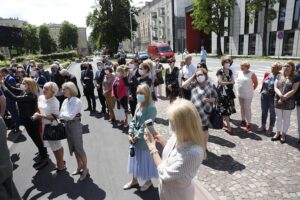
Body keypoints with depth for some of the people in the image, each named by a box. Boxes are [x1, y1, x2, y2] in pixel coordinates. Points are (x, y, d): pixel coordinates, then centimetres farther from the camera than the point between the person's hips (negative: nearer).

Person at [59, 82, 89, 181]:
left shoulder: (77, 101, -17)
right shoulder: (65, 101, 4)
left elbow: (70, 116, -23)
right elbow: (61, 114, 4)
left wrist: (62, 115, -10)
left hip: (75, 126, -7)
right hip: (67, 126, 7)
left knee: (79, 148, 3)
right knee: (73, 148, 18)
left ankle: (85, 170, 18)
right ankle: (79, 167, 36)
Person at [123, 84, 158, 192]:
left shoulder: (151, 107, -21)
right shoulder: (139, 105, 4)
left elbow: (146, 125, -22)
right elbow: (133, 120, 5)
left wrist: (137, 137, -16)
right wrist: (130, 134, -5)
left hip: (144, 139, -7)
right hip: (135, 137, 8)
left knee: (145, 159, 11)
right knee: (135, 158, 21)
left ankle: (148, 181, 36)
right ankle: (134, 180, 42)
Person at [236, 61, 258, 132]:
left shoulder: (252, 74, -12)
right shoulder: (239, 73, 4)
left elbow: (256, 83, -3)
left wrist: (251, 89, 0)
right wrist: (239, 88, 12)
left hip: (248, 95, -6)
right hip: (240, 94, 6)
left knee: (247, 108, -5)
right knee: (242, 107, 16)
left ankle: (248, 124, 0)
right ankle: (243, 120, 32)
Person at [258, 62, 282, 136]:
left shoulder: (280, 76, -13)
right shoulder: (267, 74, 2)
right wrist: (262, 91, 10)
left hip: (273, 97, -5)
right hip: (264, 96, 5)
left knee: (272, 113, 9)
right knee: (264, 111, 17)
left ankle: (270, 128, 25)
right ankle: (263, 126, 33)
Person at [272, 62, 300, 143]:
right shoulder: (279, 77, 7)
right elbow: (275, 87, -1)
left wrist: (284, 98, -16)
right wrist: (280, 95, -19)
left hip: (288, 102, -3)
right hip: (278, 101, 3)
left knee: (286, 119, 9)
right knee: (278, 118, 12)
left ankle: (283, 135, 22)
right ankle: (278, 133, 26)